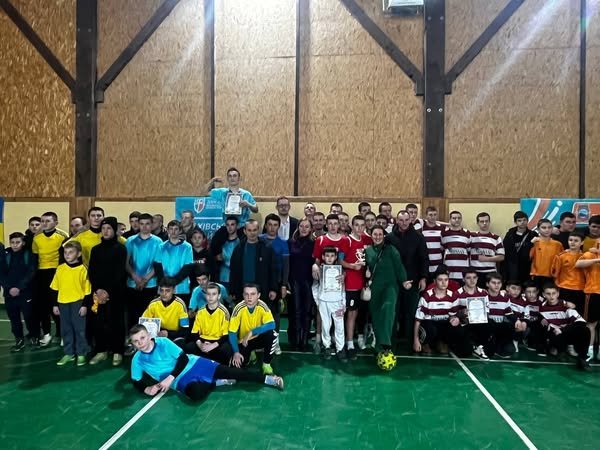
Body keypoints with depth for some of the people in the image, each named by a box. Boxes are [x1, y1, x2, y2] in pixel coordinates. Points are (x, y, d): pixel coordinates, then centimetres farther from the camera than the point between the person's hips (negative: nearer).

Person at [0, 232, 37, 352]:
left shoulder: (29, 255, -2)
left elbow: (31, 274, -7)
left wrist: (19, 288, -16)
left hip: (26, 293, -3)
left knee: (29, 317, -1)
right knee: (14, 318, 9)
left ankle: (34, 338, 19)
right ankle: (19, 340, 22)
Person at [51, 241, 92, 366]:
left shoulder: (82, 269, -8)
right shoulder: (60, 268, 5)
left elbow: (87, 289, -6)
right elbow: (55, 288, 10)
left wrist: (85, 305, -9)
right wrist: (55, 305, 8)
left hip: (77, 303, -4)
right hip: (63, 303, 4)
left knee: (79, 329, 4)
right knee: (66, 330, 13)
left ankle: (81, 354, 16)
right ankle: (69, 353, 25)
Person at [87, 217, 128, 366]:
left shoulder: (120, 248, -2)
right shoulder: (96, 249, 12)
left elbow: (120, 272, -8)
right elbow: (91, 271, 8)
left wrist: (108, 291, -14)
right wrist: (97, 289, -7)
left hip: (115, 292, -4)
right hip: (98, 292, 4)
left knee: (116, 322, 0)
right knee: (98, 322, 5)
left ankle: (117, 352, 9)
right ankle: (101, 351, 18)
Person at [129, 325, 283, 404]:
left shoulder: (163, 342, -10)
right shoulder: (137, 360, -3)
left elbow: (183, 359, -10)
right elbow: (137, 382, 6)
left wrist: (169, 378, -19)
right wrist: (147, 388, -15)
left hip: (193, 364, 0)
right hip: (181, 381, 1)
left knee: (231, 372, -13)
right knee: (197, 394, -36)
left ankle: (268, 379, -2)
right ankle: (218, 382, -4)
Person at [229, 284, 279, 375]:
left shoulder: (262, 306, -20)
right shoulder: (239, 308, -21)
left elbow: (271, 325, -34)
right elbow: (232, 333, -17)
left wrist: (251, 332, -37)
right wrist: (236, 352, -25)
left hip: (258, 338, -1)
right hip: (243, 341, 1)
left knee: (272, 334, -31)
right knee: (236, 366, -17)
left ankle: (266, 365, -9)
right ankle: (250, 354, 18)